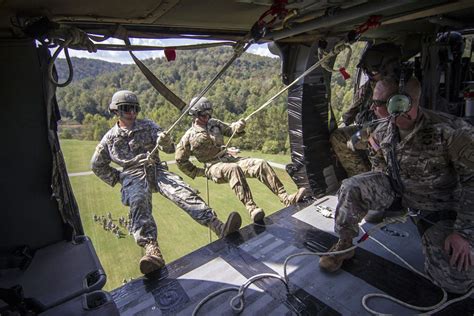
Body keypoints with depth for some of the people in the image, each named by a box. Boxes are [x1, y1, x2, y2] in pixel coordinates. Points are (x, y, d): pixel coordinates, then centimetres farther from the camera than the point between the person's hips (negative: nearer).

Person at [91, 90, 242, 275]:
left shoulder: (147, 126, 12)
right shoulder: (110, 138, 14)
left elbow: (170, 149, 3)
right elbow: (97, 165, 25)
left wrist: (165, 142, -22)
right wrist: (116, 179, 12)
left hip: (156, 170, 1)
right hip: (133, 176, 0)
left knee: (183, 191, -25)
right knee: (139, 203, -33)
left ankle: (218, 226, -40)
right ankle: (152, 250, -50)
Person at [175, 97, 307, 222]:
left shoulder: (214, 123, 12)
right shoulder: (189, 136, -1)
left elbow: (230, 130, 15)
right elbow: (180, 160, 6)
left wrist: (239, 126, -8)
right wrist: (196, 172, 2)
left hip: (228, 158, 6)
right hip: (213, 166, -5)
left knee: (260, 164, -15)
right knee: (234, 169, -41)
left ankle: (286, 198, -18)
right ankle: (252, 209, -48)